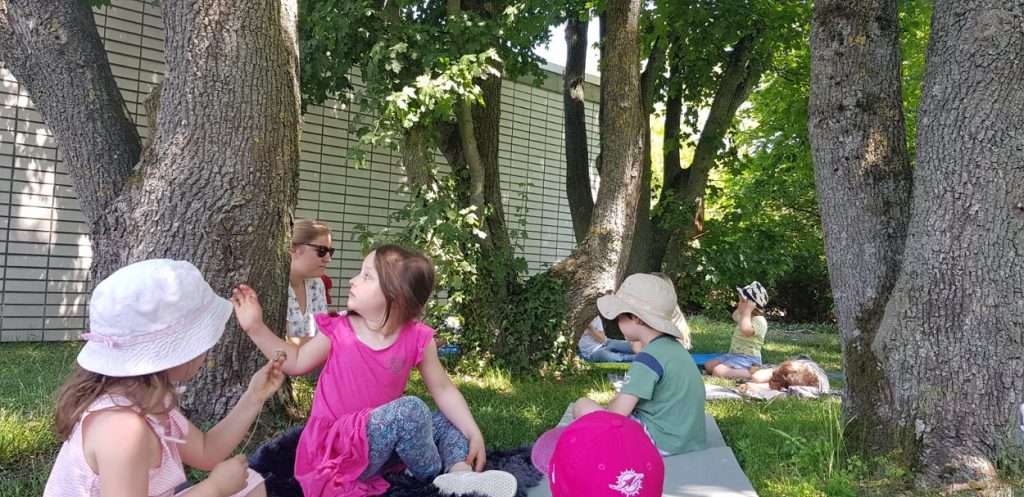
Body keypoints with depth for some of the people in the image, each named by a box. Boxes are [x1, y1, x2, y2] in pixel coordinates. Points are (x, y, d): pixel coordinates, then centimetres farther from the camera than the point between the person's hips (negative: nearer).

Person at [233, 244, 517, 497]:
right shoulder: (337, 332, -8)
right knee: (410, 409, -28)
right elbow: (296, 363, 8)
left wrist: (473, 434, -8)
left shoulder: (417, 340, -7)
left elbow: (443, 390, 0)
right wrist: (256, 326, 1)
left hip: (376, 443, 4)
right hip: (336, 450, -4)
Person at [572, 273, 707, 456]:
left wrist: (614, 402, 0)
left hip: (662, 445, -10)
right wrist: (621, 401, 8)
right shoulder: (673, 347, 9)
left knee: (583, 406, -6)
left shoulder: (648, 358, -18)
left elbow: (616, 414, -20)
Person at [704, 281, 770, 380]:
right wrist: (740, 308, 20)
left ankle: (751, 374, -28)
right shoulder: (746, 317, 14)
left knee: (718, 371, -30)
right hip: (733, 355, 11)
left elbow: (746, 329, -42)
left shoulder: (759, 320, -18)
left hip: (747, 358, -11)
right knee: (708, 365, 9)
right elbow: (734, 316, 40)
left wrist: (747, 310, -29)